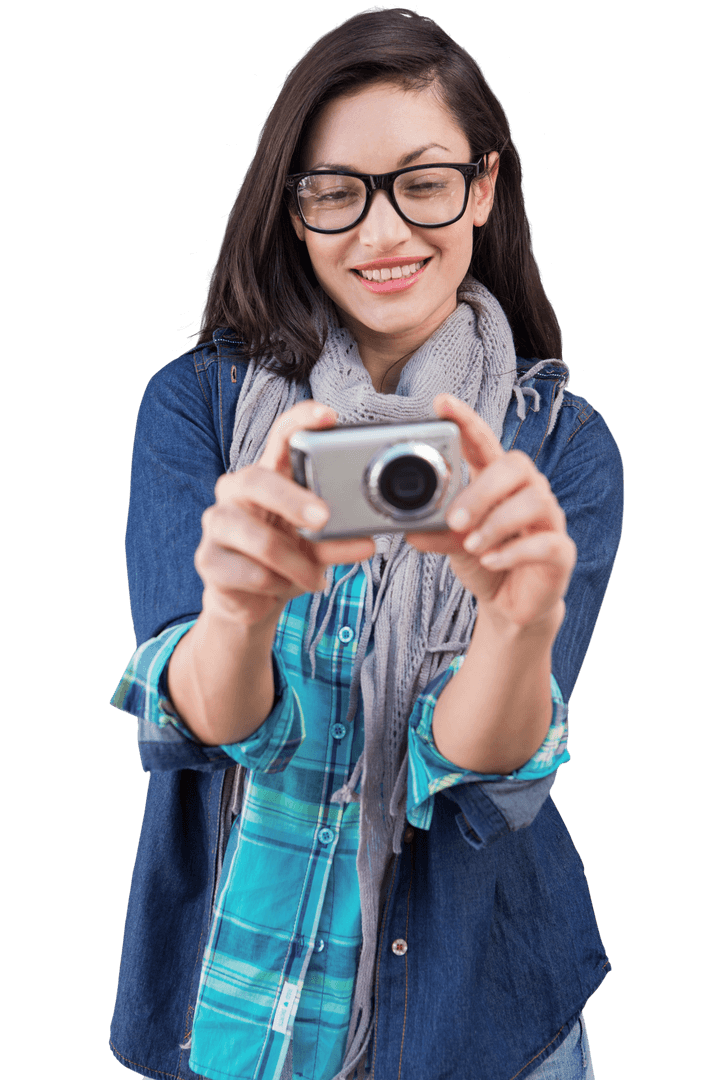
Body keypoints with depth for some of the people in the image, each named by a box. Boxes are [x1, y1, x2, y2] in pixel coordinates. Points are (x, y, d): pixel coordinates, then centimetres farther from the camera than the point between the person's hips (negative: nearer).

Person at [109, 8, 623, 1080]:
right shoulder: (197, 403, -10)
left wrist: (524, 623, -40)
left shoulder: (563, 444, -11)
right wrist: (241, 610, -41)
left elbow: (479, 776, -20)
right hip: (227, 987, 1)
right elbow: (196, 728, -20)